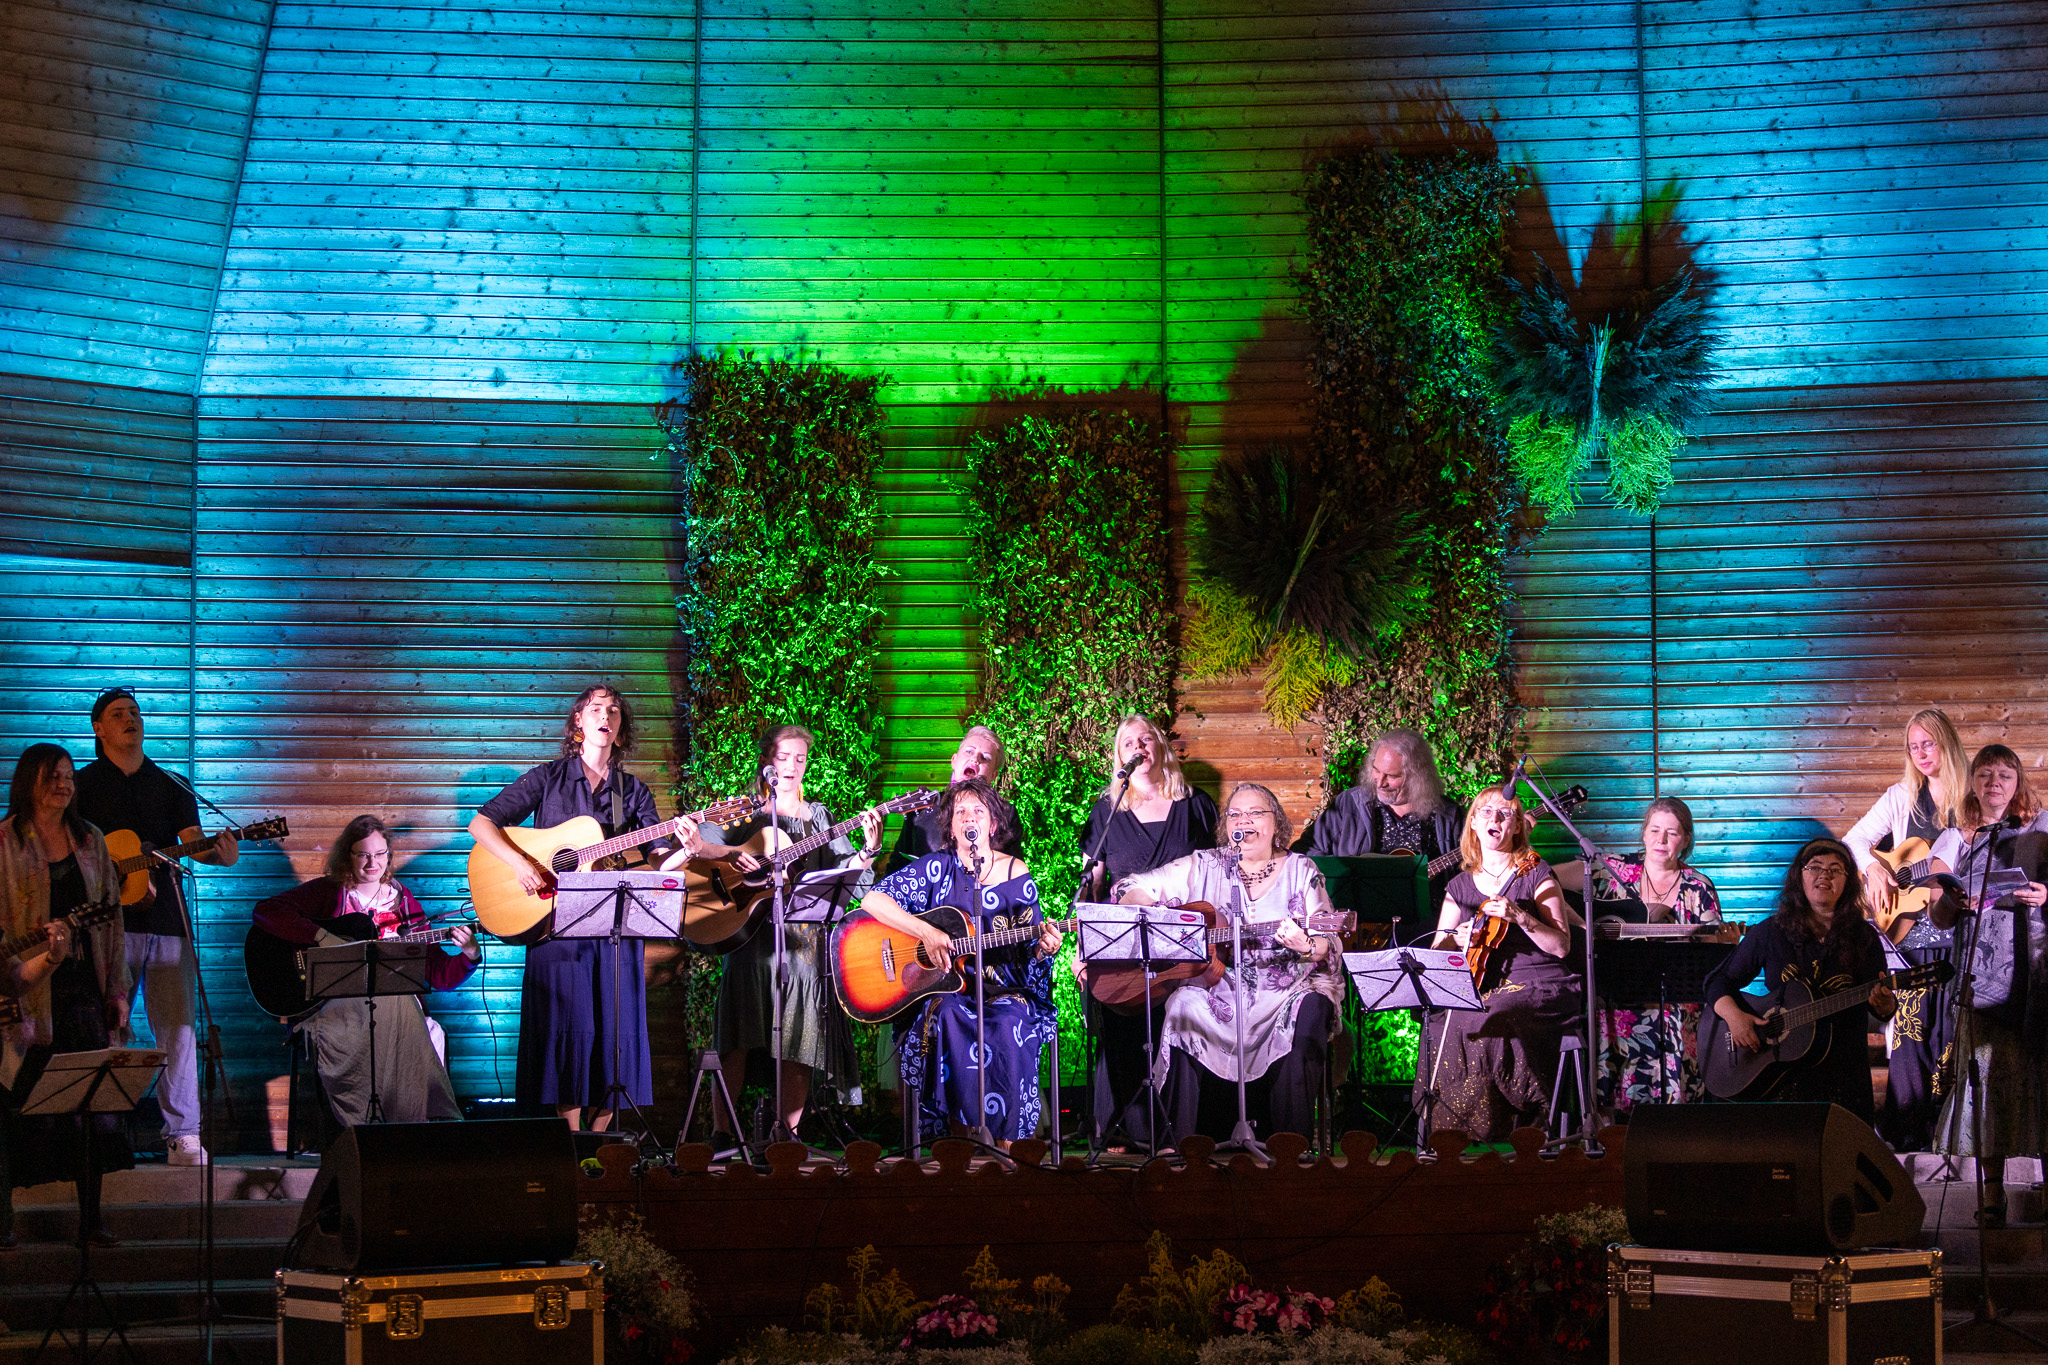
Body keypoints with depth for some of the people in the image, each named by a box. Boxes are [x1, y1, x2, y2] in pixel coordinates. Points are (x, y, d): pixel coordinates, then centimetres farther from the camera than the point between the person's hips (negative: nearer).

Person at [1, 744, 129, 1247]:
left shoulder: (89, 840, 13)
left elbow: (111, 917, 13)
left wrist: (118, 989, 9)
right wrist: (40, 957, -16)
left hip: (86, 988, 4)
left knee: (94, 1104, 3)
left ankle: (90, 1215, 10)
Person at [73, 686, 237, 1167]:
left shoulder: (170, 786, 15)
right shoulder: (84, 784, 8)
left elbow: (192, 840, 4)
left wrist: (220, 854, -19)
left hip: (166, 920, 3)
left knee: (178, 1030, -2)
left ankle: (183, 1134, 1)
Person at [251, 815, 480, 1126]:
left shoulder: (403, 902, 16)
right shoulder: (327, 891, 8)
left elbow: (437, 975, 14)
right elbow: (265, 911, -8)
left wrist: (469, 956, -7)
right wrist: (323, 937, -15)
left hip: (394, 1003, 3)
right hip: (334, 1002, -3)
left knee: (431, 1035, -29)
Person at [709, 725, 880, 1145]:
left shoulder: (818, 816, 16)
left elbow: (843, 870, 6)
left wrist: (869, 850, -13)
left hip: (804, 934, 2)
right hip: (751, 932, -2)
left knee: (800, 1038, -3)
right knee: (737, 1037, -8)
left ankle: (787, 1131, 3)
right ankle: (724, 1130, -6)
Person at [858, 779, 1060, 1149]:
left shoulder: (1016, 875, 9)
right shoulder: (937, 868, 4)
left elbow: (1028, 953, 11)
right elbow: (871, 900, -6)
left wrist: (1042, 948, -13)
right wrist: (926, 932, -17)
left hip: (1003, 990, 1)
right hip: (944, 988, -1)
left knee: (1010, 1023, -32)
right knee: (947, 1017, -34)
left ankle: (1003, 1145, -23)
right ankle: (960, 1133, -26)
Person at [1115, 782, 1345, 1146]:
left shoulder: (1301, 871, 10)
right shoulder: (1204, 867, 12)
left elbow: (1330, 950, 4)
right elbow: (1130, 889, 10)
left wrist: (1305, 946, -19)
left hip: (1287, 988, 0)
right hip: (1217, 988, 0)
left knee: (1310, 1012, -32)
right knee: (1183, 1006, -31)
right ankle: (1180, 1145, -24)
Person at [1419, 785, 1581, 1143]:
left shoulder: (1535, 875, 2)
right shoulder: (1460, 886, 15)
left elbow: (1561, 946, -7)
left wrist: (1519, 916, -21)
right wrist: (1456, 939, -8)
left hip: (1540, 987, -4)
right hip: (1487, 989, 4)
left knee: (1486, 1023, -32)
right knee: (1441, 1021, -25)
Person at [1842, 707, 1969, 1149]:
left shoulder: (1972, 798, 6)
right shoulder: (1901, 798, 13)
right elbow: (1854, 841, 13)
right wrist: (1874, 869, -5)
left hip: (1958, 926, -1)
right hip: (1908, 924, 1)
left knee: (1951, 1026, -4)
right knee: (1909, 1026, -4)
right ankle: (1906, 1127, -1)